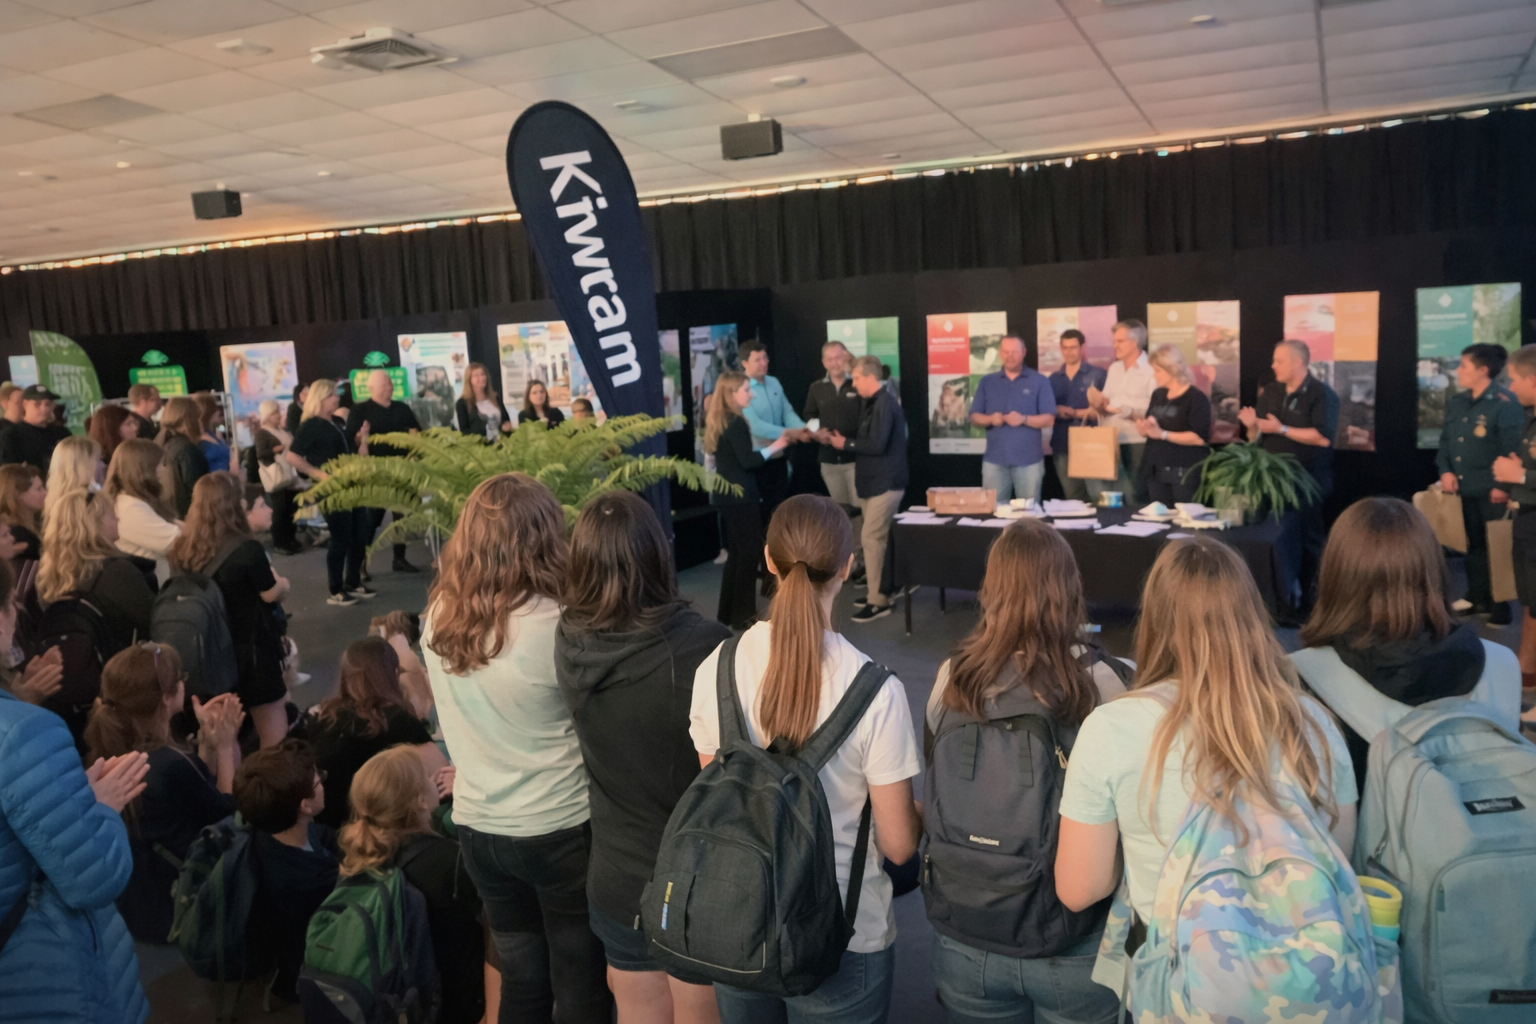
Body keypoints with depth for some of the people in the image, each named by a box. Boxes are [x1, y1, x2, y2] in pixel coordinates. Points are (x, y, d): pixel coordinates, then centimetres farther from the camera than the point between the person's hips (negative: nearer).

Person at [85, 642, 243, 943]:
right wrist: (223, 747, -13)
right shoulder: (170, 764, -34)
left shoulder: (114, 751, -6)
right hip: (166, 908, -8)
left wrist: (206, 740, -4)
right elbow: (228, 812, -15)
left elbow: (201, 795, 5)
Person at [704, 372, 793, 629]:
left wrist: (771, 445, 14)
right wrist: (774, 447, -9)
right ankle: (743, 615, 6)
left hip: (728, 495, 9)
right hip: (741, 497, -9)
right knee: (749, 553, 0)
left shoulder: (719, 421, 12)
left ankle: (728, 612, 23)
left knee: (735, 553, 17)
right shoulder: (737, 423, -17)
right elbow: (747, 461, -21)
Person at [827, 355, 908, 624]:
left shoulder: (884, 404, -17)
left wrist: (845, 444, -12)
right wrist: (843, 440, 3)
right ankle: (882, 591, 22)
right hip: (877, 480, 10)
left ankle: (878, 601, -5)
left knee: (871, 538, -10)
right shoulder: (874, 403, 15)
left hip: (885, 481, -10)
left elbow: (876, 445, -24)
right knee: (878, 537, 13)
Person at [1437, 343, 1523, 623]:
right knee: (1473, 546, 17)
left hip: (1492, 492, -7)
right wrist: (1445, 470, -1)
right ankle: (1477, 600, 30)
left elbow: (1513, 449, -16)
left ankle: (1500, 609, 11)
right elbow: (1445, 439, 14)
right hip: (1465, 489, 7)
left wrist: (1503, 485, -19)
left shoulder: (1504, 403, -14)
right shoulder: (1456, 402, 9)